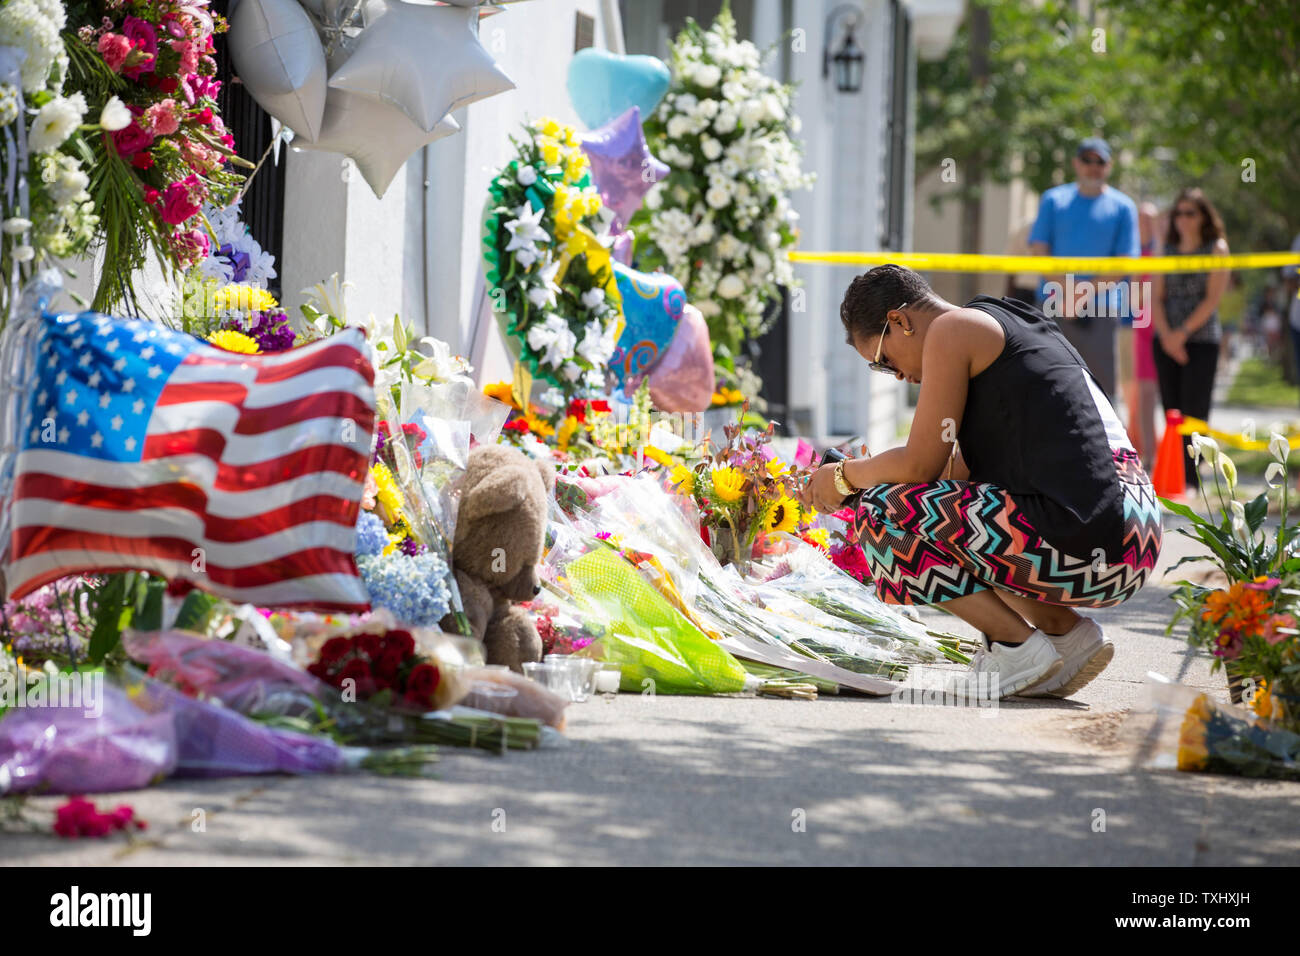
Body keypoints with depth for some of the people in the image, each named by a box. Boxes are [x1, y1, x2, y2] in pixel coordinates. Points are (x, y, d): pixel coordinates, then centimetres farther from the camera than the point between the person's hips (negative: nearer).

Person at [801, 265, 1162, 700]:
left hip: (1080, 538, -10)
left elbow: (920, 465, -4)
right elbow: (968, 466, 28)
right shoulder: (1015, 325, 25)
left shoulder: (951, 329, -2)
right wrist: (865, 473, 27)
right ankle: (1066, 632, 13)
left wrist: (846, 475, 14)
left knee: (881, 514, -2)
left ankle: (1020, 648, -2)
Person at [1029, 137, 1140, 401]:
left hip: (1101, 309, -1)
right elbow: (1039, 250, 5)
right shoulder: (1053, 200, 12)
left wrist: (1085, 294, -10)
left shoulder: (1123, 207, 7)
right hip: (1053, 307, 1)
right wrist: (1065, 289, -9)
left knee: (1101, 379, -5)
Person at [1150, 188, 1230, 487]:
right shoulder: (1168, 250, 14)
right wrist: (1165, 334, -7)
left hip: (1201, 340, -4)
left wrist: (1183, 333, -11)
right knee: (1171, 411, 3)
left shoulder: (1216, 248, 3)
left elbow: (1213, 299, -5)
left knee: (1193, 411, -8)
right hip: (1166, 341, 4)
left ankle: (1191, 479, -9)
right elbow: (1157, 297, 9)